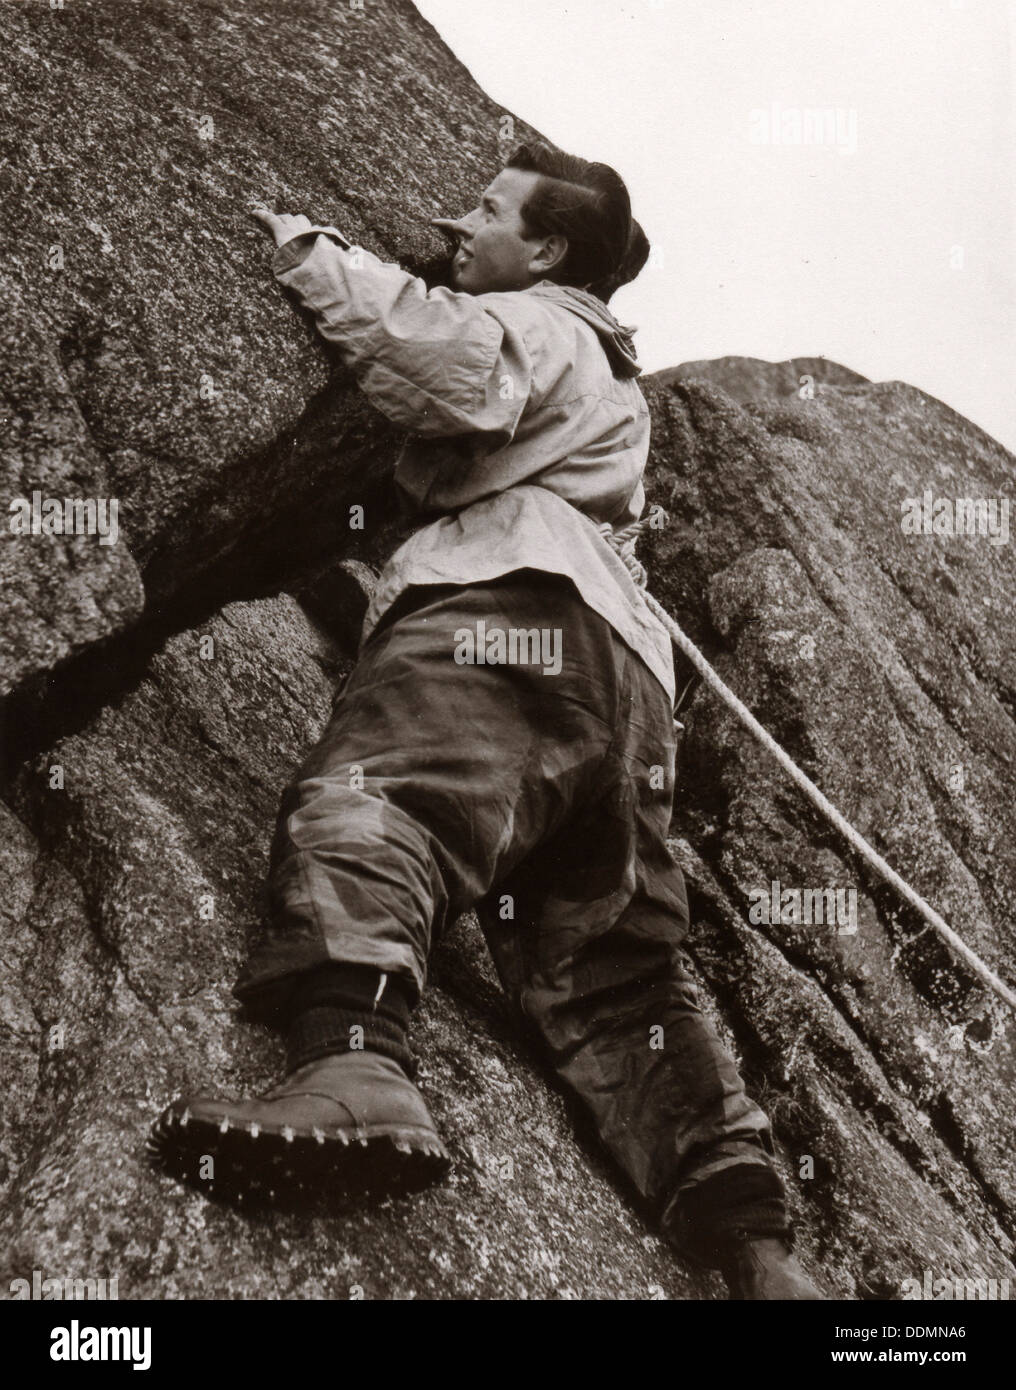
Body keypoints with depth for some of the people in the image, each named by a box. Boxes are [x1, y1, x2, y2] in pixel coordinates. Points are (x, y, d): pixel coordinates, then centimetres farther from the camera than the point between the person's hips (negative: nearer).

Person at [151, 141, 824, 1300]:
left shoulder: (535, 322, 17)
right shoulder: (611, 381, 43)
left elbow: (446, 358, -6)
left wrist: (313, 254, 7)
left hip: (513, 595, -8)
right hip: (628, 671, 9)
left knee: (362, 803, -31)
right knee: (611, 971, 1)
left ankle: (352, 1063, -58)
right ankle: (752, 1237, -11)